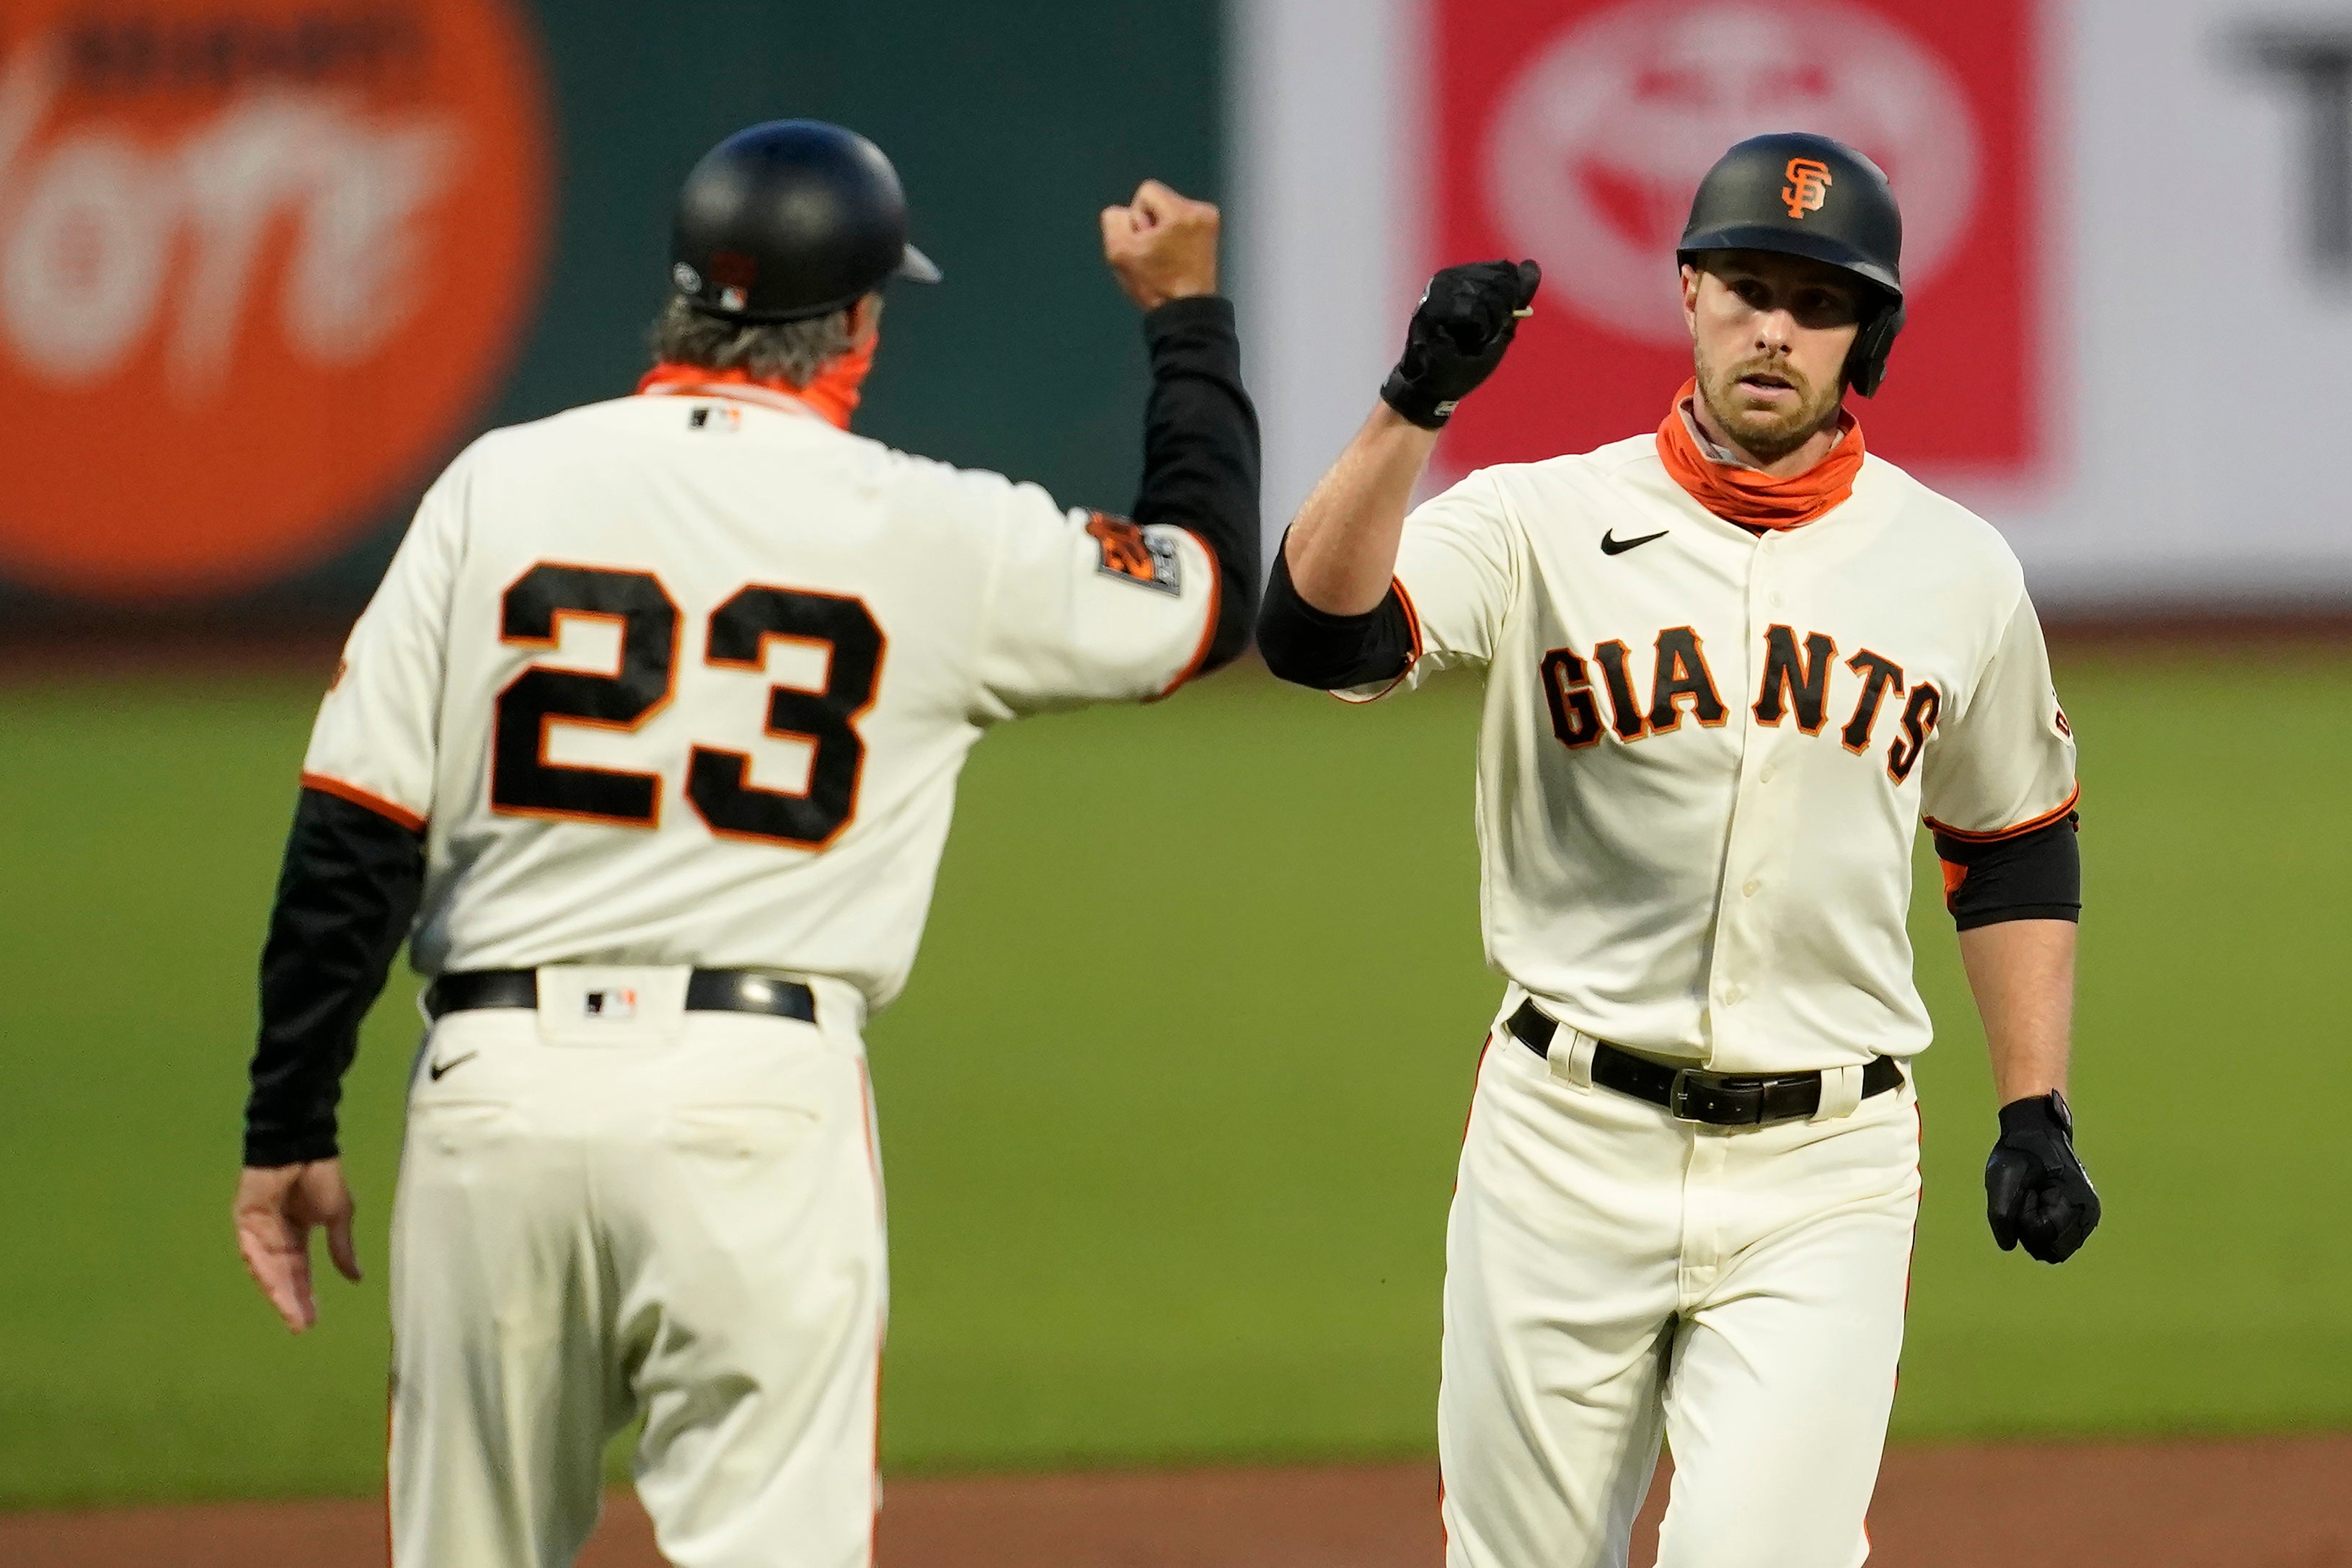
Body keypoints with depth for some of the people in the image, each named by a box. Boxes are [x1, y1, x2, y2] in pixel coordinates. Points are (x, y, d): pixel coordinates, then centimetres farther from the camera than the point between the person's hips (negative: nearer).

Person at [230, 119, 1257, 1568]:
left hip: (494, 1083, 2)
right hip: (761, 1103, -2)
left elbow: (351, 842, 3)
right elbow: (1208, 592, 18)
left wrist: (290, 1127, 9)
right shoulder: (930, 532, 1)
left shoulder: (500, 486, 5)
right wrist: (1189, 316, 31)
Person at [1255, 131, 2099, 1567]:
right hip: (1570, 1143, 0)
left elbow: (2015, 849, 17)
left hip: (1823, 1177, 0)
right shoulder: (1540, 522, -3)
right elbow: (1317, 633, -20)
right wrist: (1414, 406, -33)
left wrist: (2038, 1114, 9)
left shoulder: (1958, 572, 4)